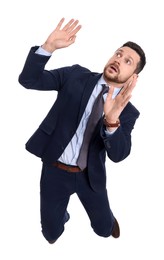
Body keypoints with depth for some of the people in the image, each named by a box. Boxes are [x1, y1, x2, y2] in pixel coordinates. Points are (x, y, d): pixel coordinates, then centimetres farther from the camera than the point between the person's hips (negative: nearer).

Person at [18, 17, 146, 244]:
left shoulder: (128, 110, -9)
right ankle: (62, 216, 51)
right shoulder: (76, 75, -7)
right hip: (54, 169, 0)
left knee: (103, 228, 18)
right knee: (51, 232, 13)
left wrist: (112, 120, -43)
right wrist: (49, 46, -31)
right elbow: (28, 80, -15)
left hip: (89, 175, 0)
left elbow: (118, 155, -23)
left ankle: (109, 220, 57)